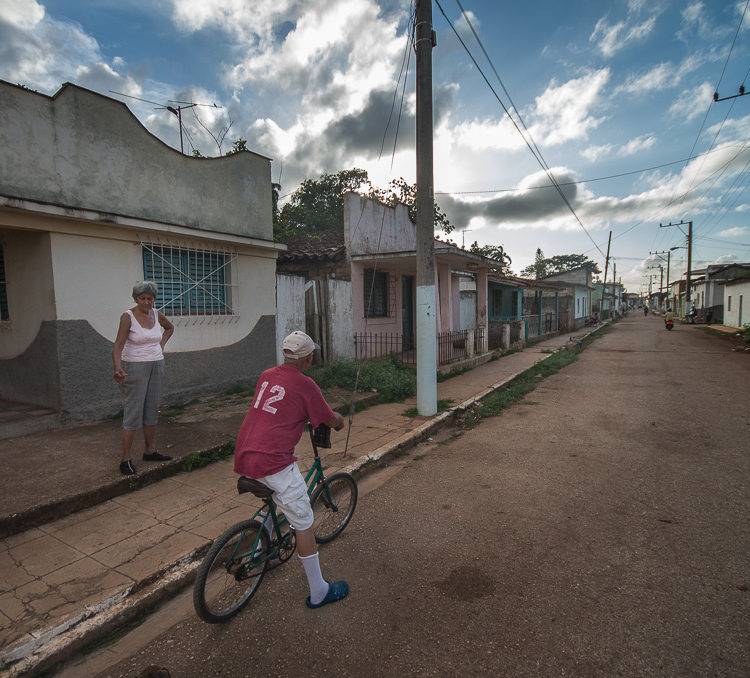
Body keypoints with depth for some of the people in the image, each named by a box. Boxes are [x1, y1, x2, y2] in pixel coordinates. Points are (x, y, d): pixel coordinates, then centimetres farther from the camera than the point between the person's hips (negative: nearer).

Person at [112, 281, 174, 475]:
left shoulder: (157, 314, 4)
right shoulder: (128, 316, -12)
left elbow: (169, 328, 27)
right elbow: (118, 345, -21)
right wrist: (117, 368, -37)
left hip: (157, 366, 6)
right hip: (135, 368, -6)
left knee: (152, 410, 12)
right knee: (133, 413, -5)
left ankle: (150, 451, 24)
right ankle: (125, 459, 5)